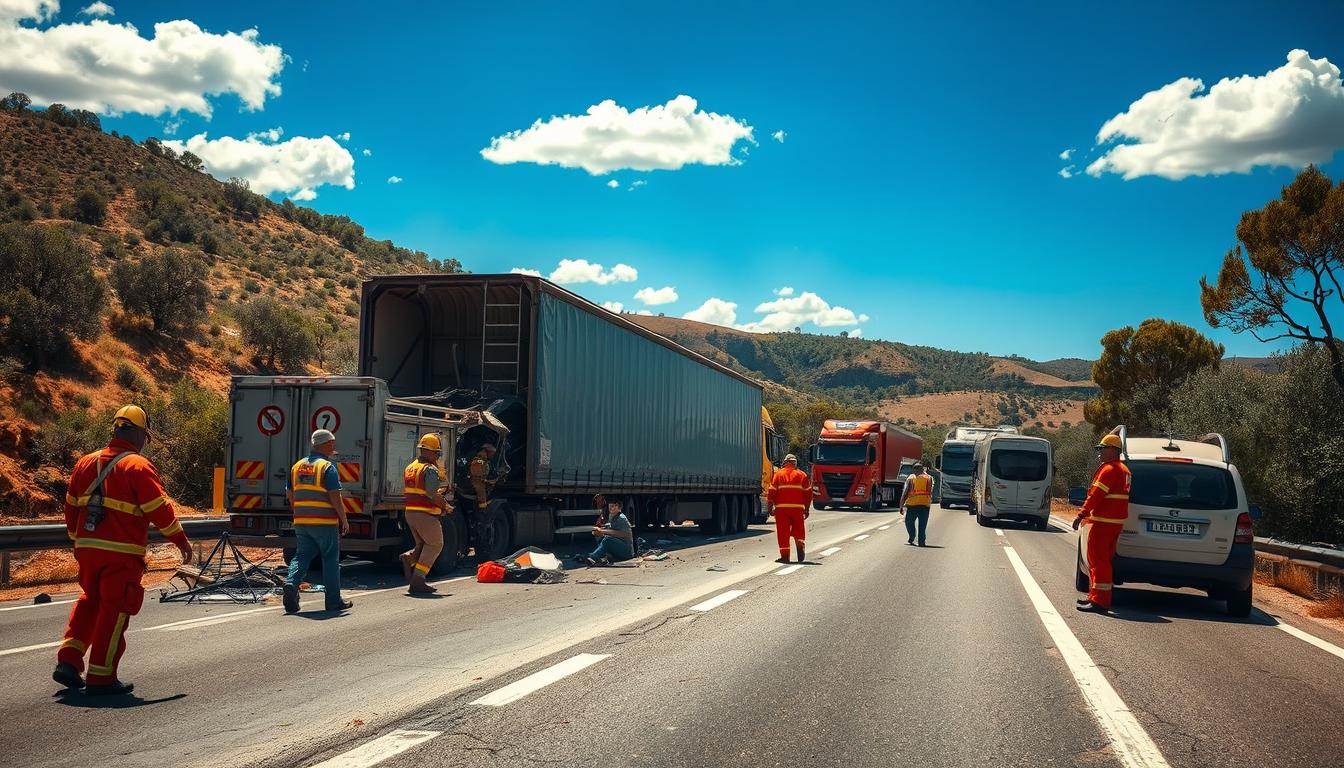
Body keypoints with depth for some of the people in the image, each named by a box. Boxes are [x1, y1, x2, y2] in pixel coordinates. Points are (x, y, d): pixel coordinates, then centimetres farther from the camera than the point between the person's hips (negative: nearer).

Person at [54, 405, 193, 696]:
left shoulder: (86, 463, 12)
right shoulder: (138, 466, -11)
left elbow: (71, 507, 19)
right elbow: (159, 508, -13)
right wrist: (181, 540, -2)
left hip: (87, 549, 7)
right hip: (121, 553, -7)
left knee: (89, 601, 23)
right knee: (115, 611, 1)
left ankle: (68, 661, 15)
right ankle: (101, 677, 4)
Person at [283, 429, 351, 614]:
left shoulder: (297, 466, 11)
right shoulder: (327, 467, -10)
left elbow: (290, 495, 16)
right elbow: (335, 498, -14)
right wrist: (344, 520, -6)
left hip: (301, 522, 6)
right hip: (325, 523, -5)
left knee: (301, 556, 12)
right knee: (331, 559, 5)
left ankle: (291, 584, -14)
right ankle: (333, 601, 9)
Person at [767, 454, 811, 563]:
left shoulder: (778, 474, 4)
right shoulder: (802, 475, 8)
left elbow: (771, 492, 1)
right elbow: (808, 493, 7)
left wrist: (770, 508, 6)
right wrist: (807, 509, 13)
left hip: (781, 508, -1)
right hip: (798, 508, 1)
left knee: (783, 532, 2)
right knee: (798, 530, 15)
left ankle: (785, 556, 0)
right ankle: (801, 549, -2)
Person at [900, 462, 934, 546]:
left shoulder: (910, 478, 5)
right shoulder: (928, 478, 9)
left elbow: (905, 492, 1)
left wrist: (901, 505, 4)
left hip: (912, 504, -1)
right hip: (925, 503, 1)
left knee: (909, 521, 13)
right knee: (922, 524, 7)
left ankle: (911, 538, -2)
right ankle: (921, 542, 2)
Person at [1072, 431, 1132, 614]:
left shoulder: (1109, 469, -15)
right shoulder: (1124, 470, 18)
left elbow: (1096, 495, -21)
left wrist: (1082, 515, -19)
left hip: (1103, 523, -10)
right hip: (1116, 522, 10)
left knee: (1098, 561, -8)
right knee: (1102, 560, 18)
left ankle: (1099, 601, -10)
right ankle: (1096, 596, 26)